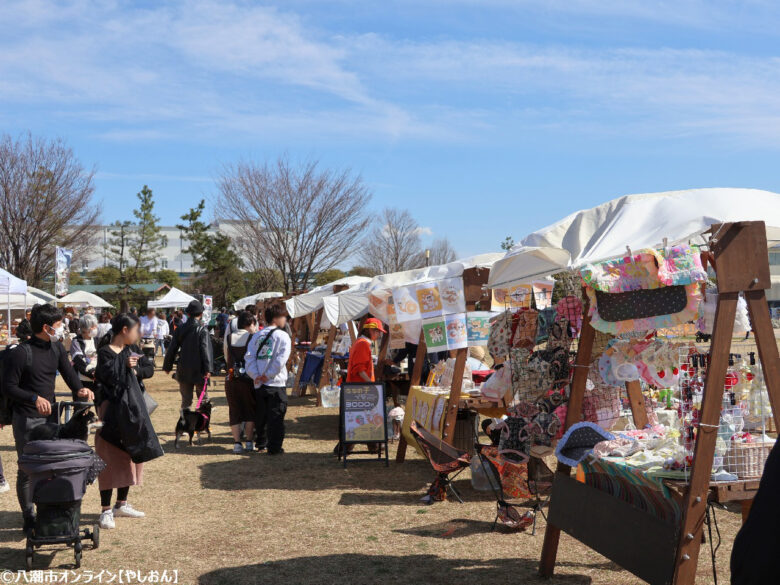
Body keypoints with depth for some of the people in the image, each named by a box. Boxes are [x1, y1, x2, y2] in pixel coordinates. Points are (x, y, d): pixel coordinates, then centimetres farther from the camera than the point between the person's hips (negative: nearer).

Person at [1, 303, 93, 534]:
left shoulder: (57, 348, 6)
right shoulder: (21, 353, -15)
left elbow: (69, 373, 4)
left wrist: (80, 389, -17)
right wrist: (35, 398, -25)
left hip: (51, 415, 6)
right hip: (27, 420, -6)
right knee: (27, 470, 2)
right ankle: (29, 518, 13)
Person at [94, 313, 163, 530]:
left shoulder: (131, 350, 10)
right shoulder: (105, 352, -11)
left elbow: (149, 368, 4)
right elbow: (107, 375, -25)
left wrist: (135, 369, -12)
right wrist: (125, 365, -16)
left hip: (133, 408, 8)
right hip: (113, 409, -7)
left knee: (129, 456, 13)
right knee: (111, 459, -5)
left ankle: (121, 504, 25)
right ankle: (106, 510, 1)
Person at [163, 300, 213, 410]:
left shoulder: (180, 329, 4)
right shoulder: (202, 330, -9)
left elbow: (172, 349, 7)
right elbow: (206, 349, -17)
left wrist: (167, 366, 15)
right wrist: (208, 368, -20)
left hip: (183, 371, 4)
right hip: (199, 370, -4)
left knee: (186, 399, 11)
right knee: (203, 398, 9)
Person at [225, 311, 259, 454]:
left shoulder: (228, 337, 5)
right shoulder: (253, 338, -7)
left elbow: (227, 358, 14)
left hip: (231, 379, 3)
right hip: (248, 379, -3)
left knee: (234, 411, 9)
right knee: (250, 410, 11)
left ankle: (237, 443, 8)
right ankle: (249, 442, 13)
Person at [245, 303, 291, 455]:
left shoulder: (257, 336, 9)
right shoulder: (282, 336, -6)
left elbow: (249, 357, 1)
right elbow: (281, 359, -16)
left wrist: (256, 375, -5)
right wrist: (269, 375, -11)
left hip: (259, 384, 5)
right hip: (276, 383, -5)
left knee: (260, 415, 18)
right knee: (276, 416, 1)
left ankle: (260, 443, 29)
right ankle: (274, 447, 1)